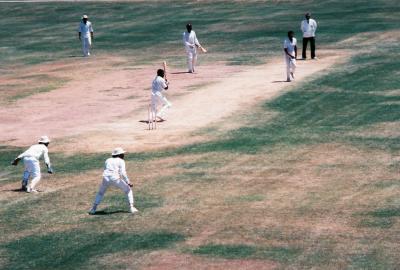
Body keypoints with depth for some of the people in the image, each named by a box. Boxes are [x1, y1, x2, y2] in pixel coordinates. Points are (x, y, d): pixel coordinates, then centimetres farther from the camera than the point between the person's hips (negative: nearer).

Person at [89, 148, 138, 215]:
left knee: (100, 192, 29)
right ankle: (131, 208, 5)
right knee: (128, 190, 16)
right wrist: (128, 182, -4)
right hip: (115, 179, -4)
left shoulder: (108, 160, 22)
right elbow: (123, 173, -6)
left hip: (106, 178, 4)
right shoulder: (121, 161, 7)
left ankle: (93, 209, 22)